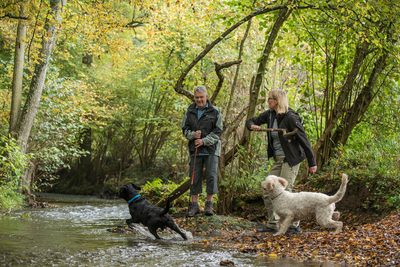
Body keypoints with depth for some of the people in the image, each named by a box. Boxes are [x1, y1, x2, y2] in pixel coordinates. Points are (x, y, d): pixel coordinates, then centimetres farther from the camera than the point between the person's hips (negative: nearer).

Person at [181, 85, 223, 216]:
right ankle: (194, 205, 10)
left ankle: (209, 204, 7)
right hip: (195, 149, 2)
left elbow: (218, 131, -5)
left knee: (211, 175, -4)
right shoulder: (190, 111, 9)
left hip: (211, 149, -2)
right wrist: (193, 135, -12)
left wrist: (204, 141, -15)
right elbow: (184, 129, 10)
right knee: (195, 176, 3)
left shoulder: (215, 111, 0)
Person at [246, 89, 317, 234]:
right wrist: (252, 126, -10)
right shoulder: (270, 114, 6)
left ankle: (294, 226, 2)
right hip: (278, 159, 8)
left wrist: (312, 163, -14)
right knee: (267, 192, 5)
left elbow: (304, 140, -14)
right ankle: (272, 225, 14)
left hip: (291, 159, -8)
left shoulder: (290, 117, -16)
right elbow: (250, 121, 17)